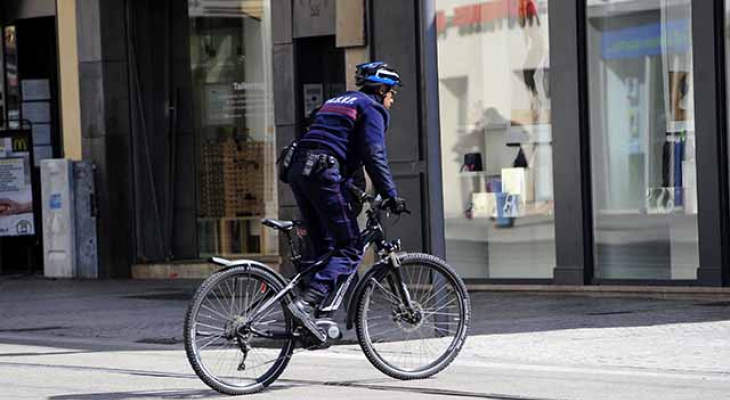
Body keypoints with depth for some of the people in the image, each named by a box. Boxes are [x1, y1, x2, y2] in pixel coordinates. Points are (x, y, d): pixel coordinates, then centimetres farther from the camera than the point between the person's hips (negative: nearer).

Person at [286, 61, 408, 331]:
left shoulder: (336, 102, 31)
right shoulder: (371, 108, 4)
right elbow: (374, 156, -9)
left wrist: (352, 191, 31)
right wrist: (391, 196, -8)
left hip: (298, 170, 9)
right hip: (324, 173, -9)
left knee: (324, 249, 14)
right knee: (350, 251, -9)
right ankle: (305, 303, -26)